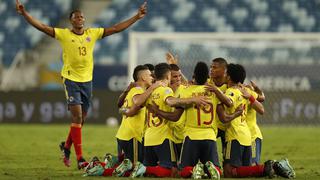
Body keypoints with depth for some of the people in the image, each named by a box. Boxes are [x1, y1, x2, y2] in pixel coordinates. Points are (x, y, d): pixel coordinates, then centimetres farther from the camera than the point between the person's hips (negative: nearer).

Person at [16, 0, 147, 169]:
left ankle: (66, 146, 35)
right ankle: (79, 158, -10)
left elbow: (116, 28, 7)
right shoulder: (63, 34, -4)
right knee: (77, 117, -12)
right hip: (71, 79, -4)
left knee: (81, 119, 11)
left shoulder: (93, 33, 4)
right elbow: (42, 27, -10)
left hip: (87, 80, 4)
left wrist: (137, 17, 5)